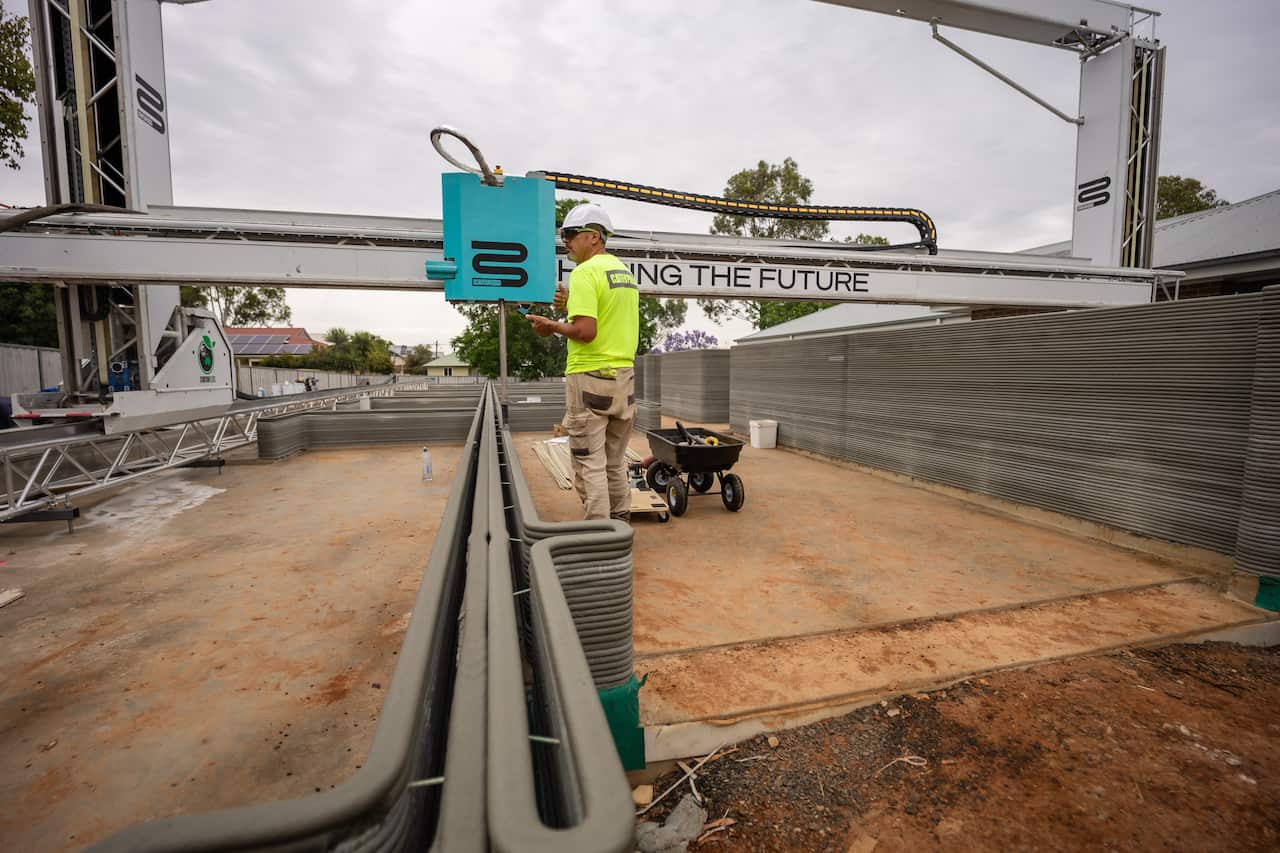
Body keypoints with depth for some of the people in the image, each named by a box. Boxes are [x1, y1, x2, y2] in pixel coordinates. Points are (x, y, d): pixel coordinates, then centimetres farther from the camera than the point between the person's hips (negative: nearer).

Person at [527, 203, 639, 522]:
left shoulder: (585, 272, -12)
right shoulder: (624, 271, 16)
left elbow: (586, 331, -21)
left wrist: (553, 326, -5)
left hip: (591, 378, -8)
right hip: (624, 375, 9)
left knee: (589, 464, -1)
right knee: (615, 461, 16)